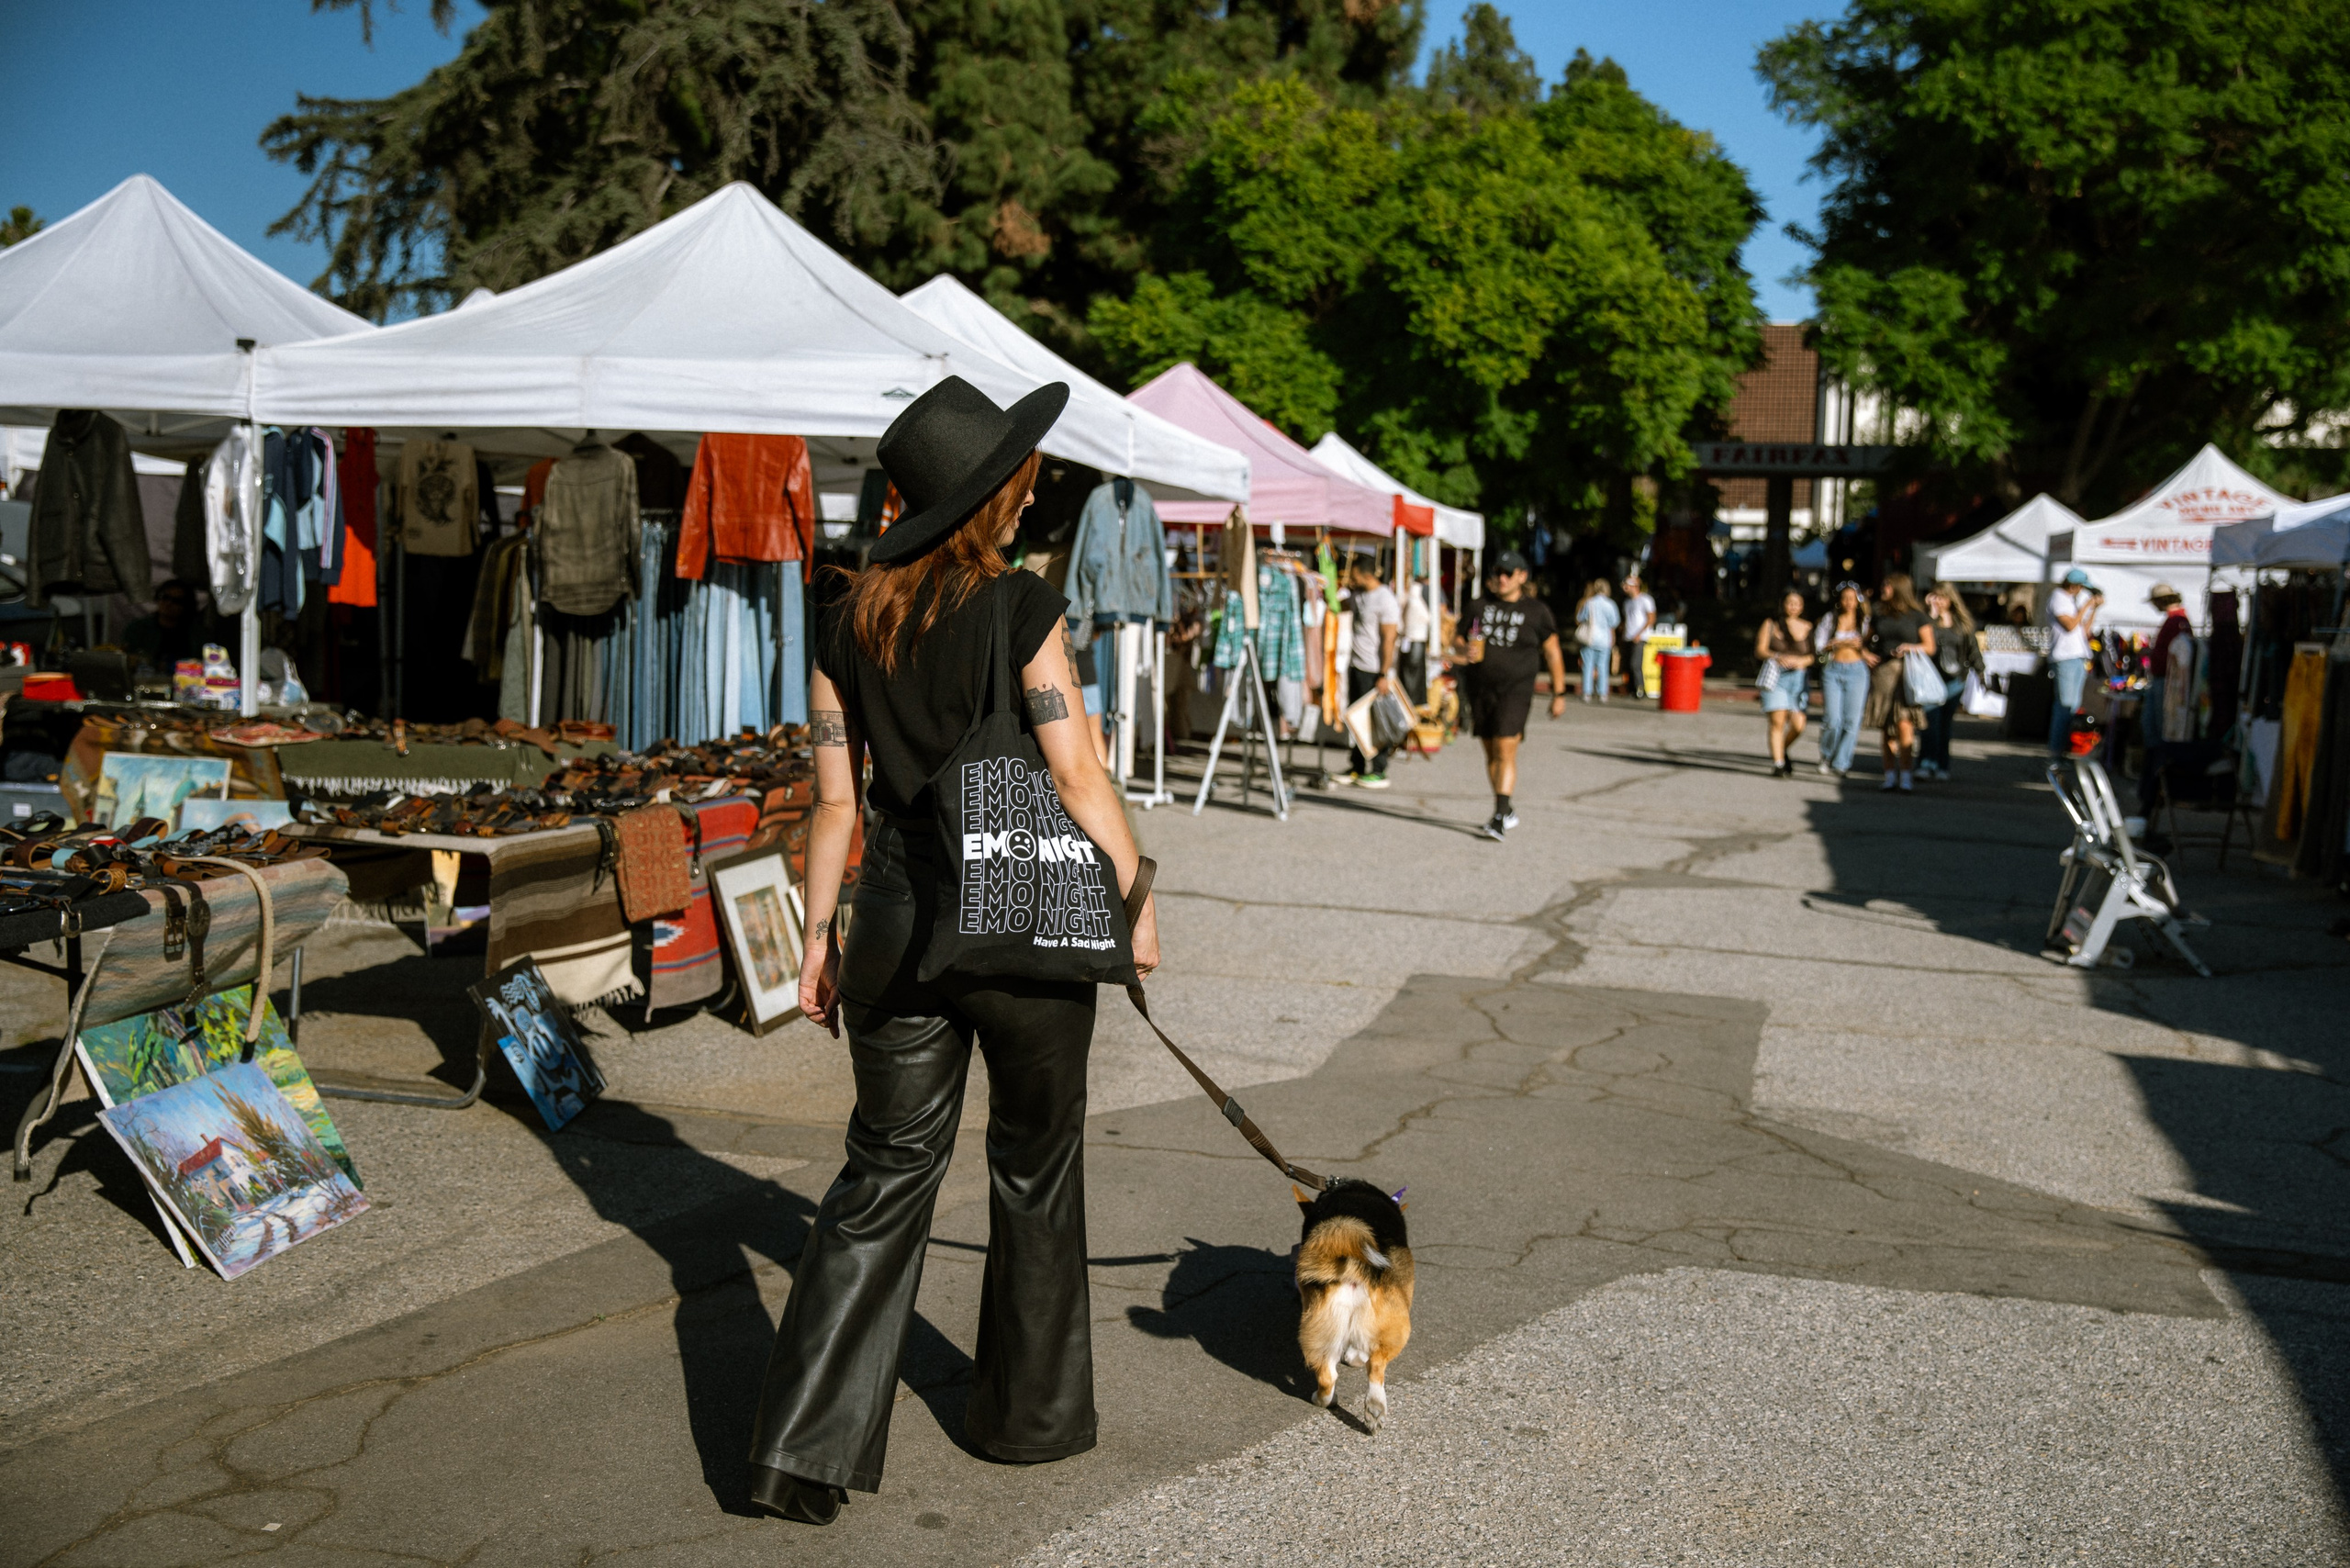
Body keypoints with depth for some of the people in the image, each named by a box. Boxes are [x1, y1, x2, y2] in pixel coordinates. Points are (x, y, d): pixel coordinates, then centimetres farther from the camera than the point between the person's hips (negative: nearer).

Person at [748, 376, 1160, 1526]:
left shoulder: (850, 619, 3)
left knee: (885, 1173, 12)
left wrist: (820, 935, 12)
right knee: (1035, 1168, 15)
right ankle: (1031, 1411, 31)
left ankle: (805, 1445, 9)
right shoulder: (1021, 608, -12)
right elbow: (1078, 779, -12)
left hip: (899, 916, 4)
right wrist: (1136, 901, -1)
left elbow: (835, 797, 5)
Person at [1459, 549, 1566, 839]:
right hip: (1480, 689, 5)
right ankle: (1507, 811, 25)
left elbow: (1553, 653, 4)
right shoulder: (1482, 605, 9)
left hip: (1515, 690, -5)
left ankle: (1499, 819, -18)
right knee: (1490, 753, 10)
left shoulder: (1537, 611, 0)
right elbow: (1470, 639, 19)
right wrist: (1468, 652, -6)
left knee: (1505, 750, -15)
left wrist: (1559, 694, 2)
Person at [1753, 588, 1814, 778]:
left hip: (1798, 678, 2)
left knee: (1798, 726, -6)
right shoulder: (1771, 624, 8)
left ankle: (1782, 750, 24)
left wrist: (1801, 661, -13)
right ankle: (1777, 764, -7)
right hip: (1775, 676, -1)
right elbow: (1760, 650, 1)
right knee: (1778, 721, -13)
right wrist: (1778, 657, -17)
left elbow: (1813, 655, 7)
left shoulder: (1807, 627, 11)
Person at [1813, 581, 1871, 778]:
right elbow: (1818, 645, 3)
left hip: (1857, 671, 1)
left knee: (1852, 720, -5)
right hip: (1832, 670, 0)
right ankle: (1826, 756, 16)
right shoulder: (1830, 619, 7)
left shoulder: (1865, 620, 7)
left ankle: (1840, 764, 3)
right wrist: (1841, 643, -6)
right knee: (1832, 719, -9)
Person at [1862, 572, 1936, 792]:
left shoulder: (1917, 616, 3)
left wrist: (1912, 647, -14)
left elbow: (1930, 647, 4)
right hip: (1882, 673, 4)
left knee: (1904, 725, -14)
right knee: (1886, 729, 4)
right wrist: (1866, 654, 5)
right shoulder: (1880, 616, 14)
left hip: (1907, 674, -4)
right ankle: (1890, 776, 11)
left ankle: (1905, 777, -13)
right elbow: (1865, 641, 25)